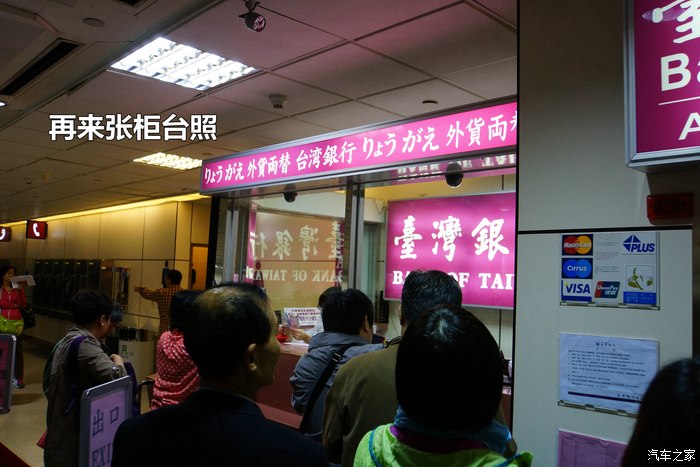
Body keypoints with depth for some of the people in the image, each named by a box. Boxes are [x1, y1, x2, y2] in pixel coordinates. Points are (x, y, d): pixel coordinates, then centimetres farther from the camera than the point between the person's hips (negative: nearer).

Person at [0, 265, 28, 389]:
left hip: (17, 322, 1)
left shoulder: (18, 288, 10)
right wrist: (14, 305, -4)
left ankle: (18, 378, 4)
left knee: (17, 350, 1)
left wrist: (20, 290, -9)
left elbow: (23, 304, -2)